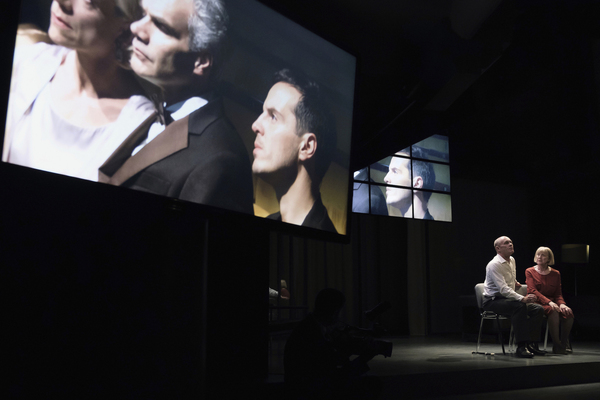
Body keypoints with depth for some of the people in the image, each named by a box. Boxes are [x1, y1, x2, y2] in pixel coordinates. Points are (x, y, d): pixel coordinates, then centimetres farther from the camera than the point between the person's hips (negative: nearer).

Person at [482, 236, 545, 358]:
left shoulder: (512, 260, 11)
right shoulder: (494, 265, -19)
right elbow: (503, 289, -30)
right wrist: (522, 298, -39)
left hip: (508, 298, 9)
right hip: (493, 301, -9)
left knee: (538, 309, -8)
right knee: (520, 306, -35)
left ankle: (531, 344, -9)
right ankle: (521, 347, -33)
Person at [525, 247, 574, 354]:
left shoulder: (555, 274, 14)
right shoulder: (530, 271, 4)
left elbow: (558, 294, 12)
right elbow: (532, 291, -9)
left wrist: (562, 304, -12)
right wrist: (549, 302, -23)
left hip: (552, 302, 4)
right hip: (536, 303, -4)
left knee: (568, 312, -26)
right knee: (553, 311, -34)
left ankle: (564, 343, -9)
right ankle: (556, 345, -25)